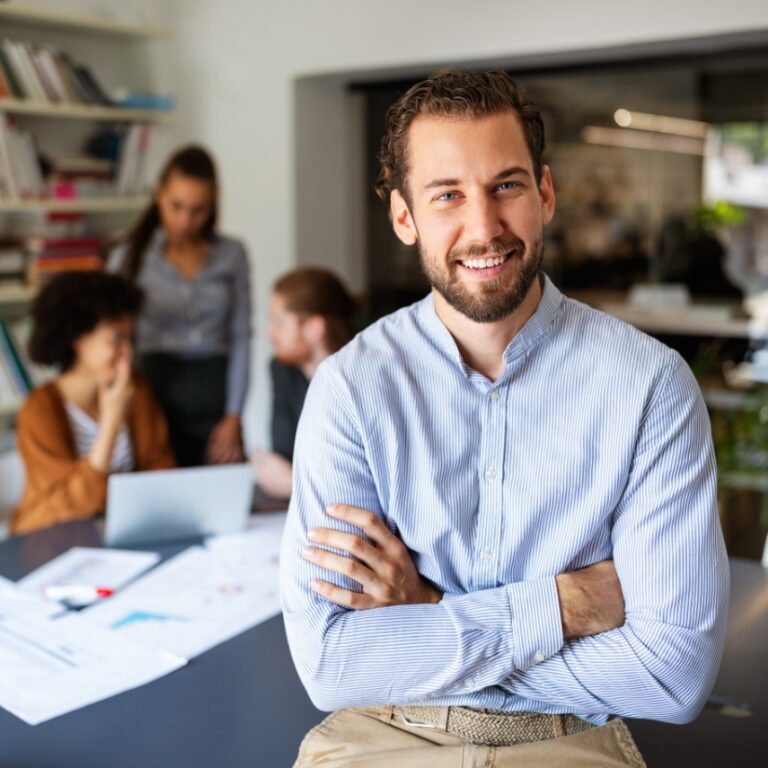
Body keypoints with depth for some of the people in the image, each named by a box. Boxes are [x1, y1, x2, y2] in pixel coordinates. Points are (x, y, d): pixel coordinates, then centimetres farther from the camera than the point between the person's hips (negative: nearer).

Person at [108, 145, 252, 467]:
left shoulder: (231, 254, 6)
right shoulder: (130, 257, 3)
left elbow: (240, 337, 5)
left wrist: (233, 417, 0)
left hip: (215, 397, 1)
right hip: (157, 397, -1)